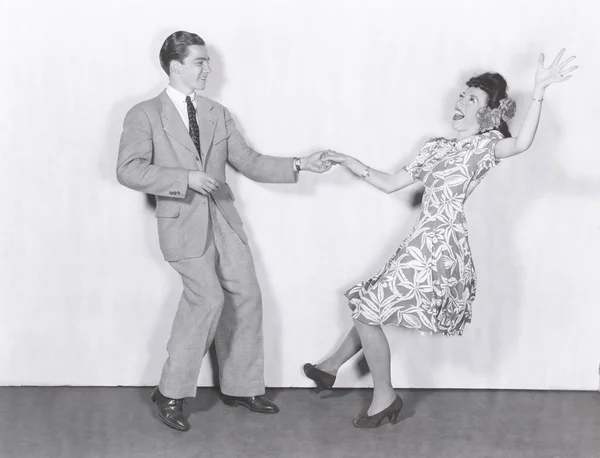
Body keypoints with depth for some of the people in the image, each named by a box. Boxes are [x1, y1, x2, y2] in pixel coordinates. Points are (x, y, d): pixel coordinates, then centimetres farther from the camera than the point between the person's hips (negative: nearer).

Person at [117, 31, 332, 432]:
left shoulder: (218, 114, 14)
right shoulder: (145, 115, -2)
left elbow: (249, 162, 11)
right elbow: (129, 170, -12)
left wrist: (298, 165, -1)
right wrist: (186, 179, -20)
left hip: (224, 221, 6)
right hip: (183, 223, -6)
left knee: (246, 298, 4)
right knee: (209, 297, -18)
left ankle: (241, 387, 21)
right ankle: (171, 393, -3)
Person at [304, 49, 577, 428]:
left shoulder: (486, 145, -7)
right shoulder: (437, 148, 16)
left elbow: (521, 143, -31)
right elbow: (390, 184, 20)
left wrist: (539, 91, -41)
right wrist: (349, 163, 14)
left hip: (442, 245, -8)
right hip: (425, 243, 8)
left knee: (368, 311, -2)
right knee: (370, 307, 17)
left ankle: (385, 398, 11)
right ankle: (332, 367, 36)